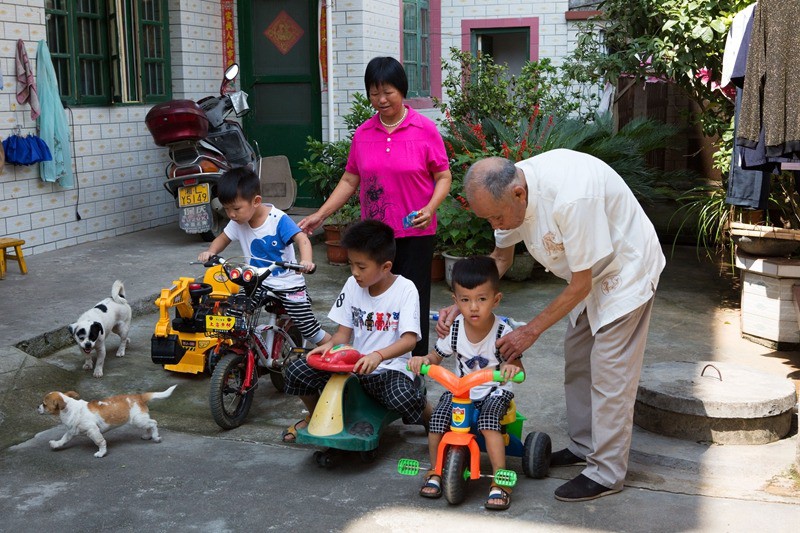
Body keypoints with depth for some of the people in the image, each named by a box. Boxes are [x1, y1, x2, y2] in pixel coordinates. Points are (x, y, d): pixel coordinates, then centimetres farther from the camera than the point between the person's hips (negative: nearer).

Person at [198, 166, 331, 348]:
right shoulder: (238, 222, -3)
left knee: (306, 325, -5)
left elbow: (302, 239, -30)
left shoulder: (278, 219, -20)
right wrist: (210, 252, -13)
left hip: (288, 285, -5)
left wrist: (306, 260, -50)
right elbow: (223, 239, 10)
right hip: (257, 283, 5)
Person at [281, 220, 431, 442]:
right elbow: (344, 331, 5)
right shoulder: (353, 285, 3)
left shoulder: (405, 289, -11)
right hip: (352, 363, 5)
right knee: (295, 371, -13)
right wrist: (331, 344, -18)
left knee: (403, 397, -37)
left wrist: (378, 355, -38)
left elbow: (409, 339, -20)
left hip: (389, 367, -4)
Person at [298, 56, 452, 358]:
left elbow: (443, 176, 0)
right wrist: (321, 214, 5)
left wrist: (430, 208, -18)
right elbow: (350, 180, 12)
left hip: (415, 233, -3)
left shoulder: (424, 129, -3)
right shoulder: (363, 134, 7)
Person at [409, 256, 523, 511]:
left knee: (488, 418, -32)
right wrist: (423, 360, -19)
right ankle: (435, 471, 0)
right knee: (438, 416, -21)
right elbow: (436, 357, 5)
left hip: (494, 391, -3)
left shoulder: (502, 332, -17)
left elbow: (517, 368, -15)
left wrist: (511, 368, -40)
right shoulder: (454, 330, -8)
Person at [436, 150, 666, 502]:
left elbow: (580, 285, -28)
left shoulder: (571, 198, -39)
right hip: (589, 277, 8)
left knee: (609, 374, -7)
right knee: (576, 361, 14)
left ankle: (606, 474, 3)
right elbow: (501, 256, 5)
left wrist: (531, 331, -19)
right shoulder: (508, 191, -13)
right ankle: (583, 446, 30)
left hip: (625, 272, -8)